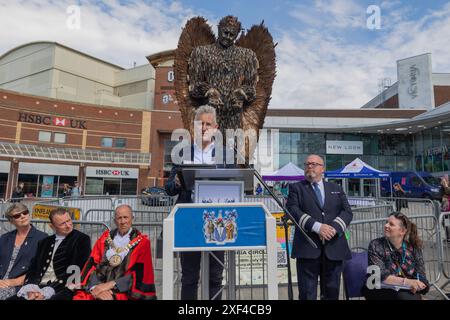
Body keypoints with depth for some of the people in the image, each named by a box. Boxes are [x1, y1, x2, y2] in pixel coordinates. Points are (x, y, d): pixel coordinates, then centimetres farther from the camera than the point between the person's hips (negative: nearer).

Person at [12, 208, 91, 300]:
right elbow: (33, 268, 11)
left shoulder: (82, 239, -2)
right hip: (38, 287, 5)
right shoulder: (44, 242, 16)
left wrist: (47, 292, -15)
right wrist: (31, 289, -8)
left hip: (63, 289, -4)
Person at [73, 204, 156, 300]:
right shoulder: (105, 238, 10)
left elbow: (139, 274, -6)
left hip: (126, 291, -2)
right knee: (79, 298, -22)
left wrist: (110, 284, -12)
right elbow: (92, 264, 2)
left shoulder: (142, 242, 1)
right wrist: (96, 288, -15)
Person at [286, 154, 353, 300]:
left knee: (331, 292, 12)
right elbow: (292, 210, -6)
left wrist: (334, 228, -12)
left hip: (334, 248, 3)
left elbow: (347, 211, 7)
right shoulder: (296, 188, 8)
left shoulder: (336, 188, 18)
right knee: (307, 293, 3)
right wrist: (317, 226, -18)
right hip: (308, 248, -3)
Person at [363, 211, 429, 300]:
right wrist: (406, 282, -30)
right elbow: (381, 276, -17)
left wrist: (415, 286, -23)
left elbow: (420, 276, -2)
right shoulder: (376, 245, -7)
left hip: (407, 291, 2)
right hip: (381, 291, -2)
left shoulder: (413, 247, 3)